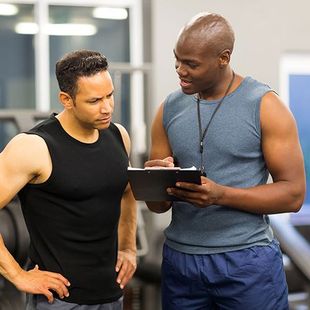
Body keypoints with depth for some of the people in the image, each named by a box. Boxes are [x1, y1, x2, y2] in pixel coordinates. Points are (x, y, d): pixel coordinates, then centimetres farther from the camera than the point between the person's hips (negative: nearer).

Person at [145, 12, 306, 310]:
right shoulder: (169, 109, 6)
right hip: (180, 259, 4)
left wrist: (221, 195, -22)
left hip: (247, 261, -4)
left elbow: (293, 194, -10)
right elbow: (157, 205, 10)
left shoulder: (265, 106, -7)